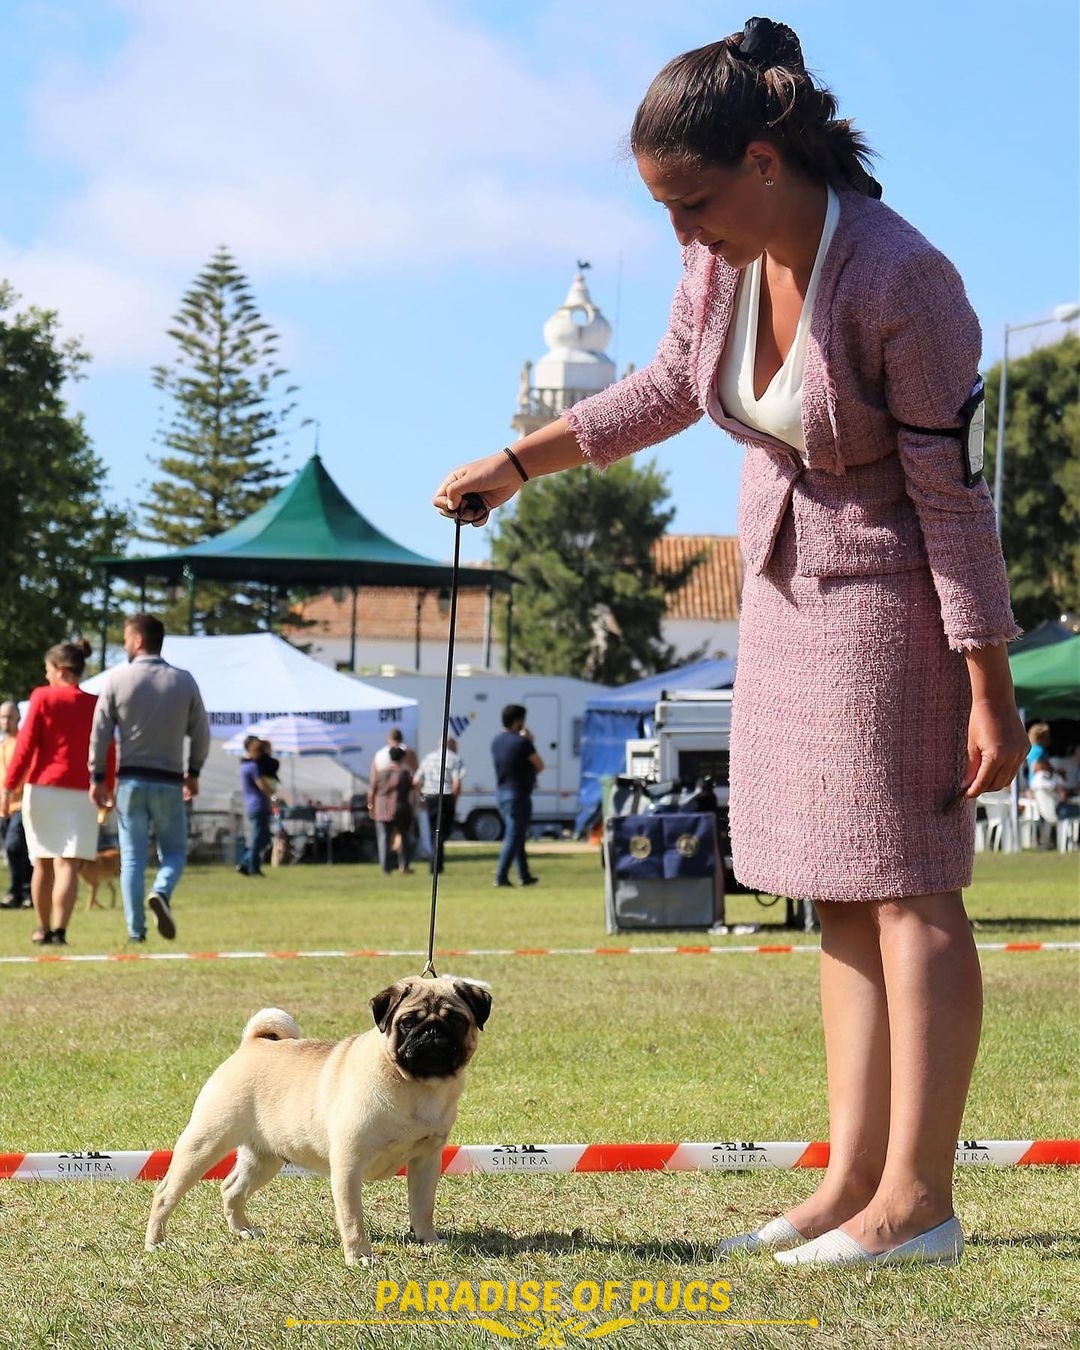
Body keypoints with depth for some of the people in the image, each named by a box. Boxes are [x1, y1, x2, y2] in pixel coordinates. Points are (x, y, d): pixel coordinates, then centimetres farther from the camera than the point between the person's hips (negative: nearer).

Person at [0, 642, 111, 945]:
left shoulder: (43, 697, -3)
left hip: (42, 788, 0)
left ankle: (43, 929, 20)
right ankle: (59, 929, -14)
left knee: (43, 863, 12)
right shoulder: (96, 705, 3)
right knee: (68, 864, -3)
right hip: (80, 793, 0)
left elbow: (26, 745, -5)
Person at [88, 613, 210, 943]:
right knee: (174, 851, 11)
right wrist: (193, 773, 18)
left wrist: (97, 777, 3)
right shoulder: (184, 681, 1)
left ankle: (135, 930, 0)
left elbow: (100, 732, -4)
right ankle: (161, 893, -19)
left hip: (130, 780, 0)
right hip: (169, 780, 0)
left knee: (132, 856, 5)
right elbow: (201, 733, 5)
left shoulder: (117, 678, -3)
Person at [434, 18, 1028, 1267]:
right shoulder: (725, 254, -6)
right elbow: (669, 389, 14)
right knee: (839, 890, 6)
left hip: (890, 591, -7)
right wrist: (515, 465, 15)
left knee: (903, 887, -7)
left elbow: (955, 490, -21)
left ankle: (916, 1199, -5)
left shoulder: (900, 283, -26)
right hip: (787, 588, 8)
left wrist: (990, 691, -18)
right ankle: (852, 1178, 8)